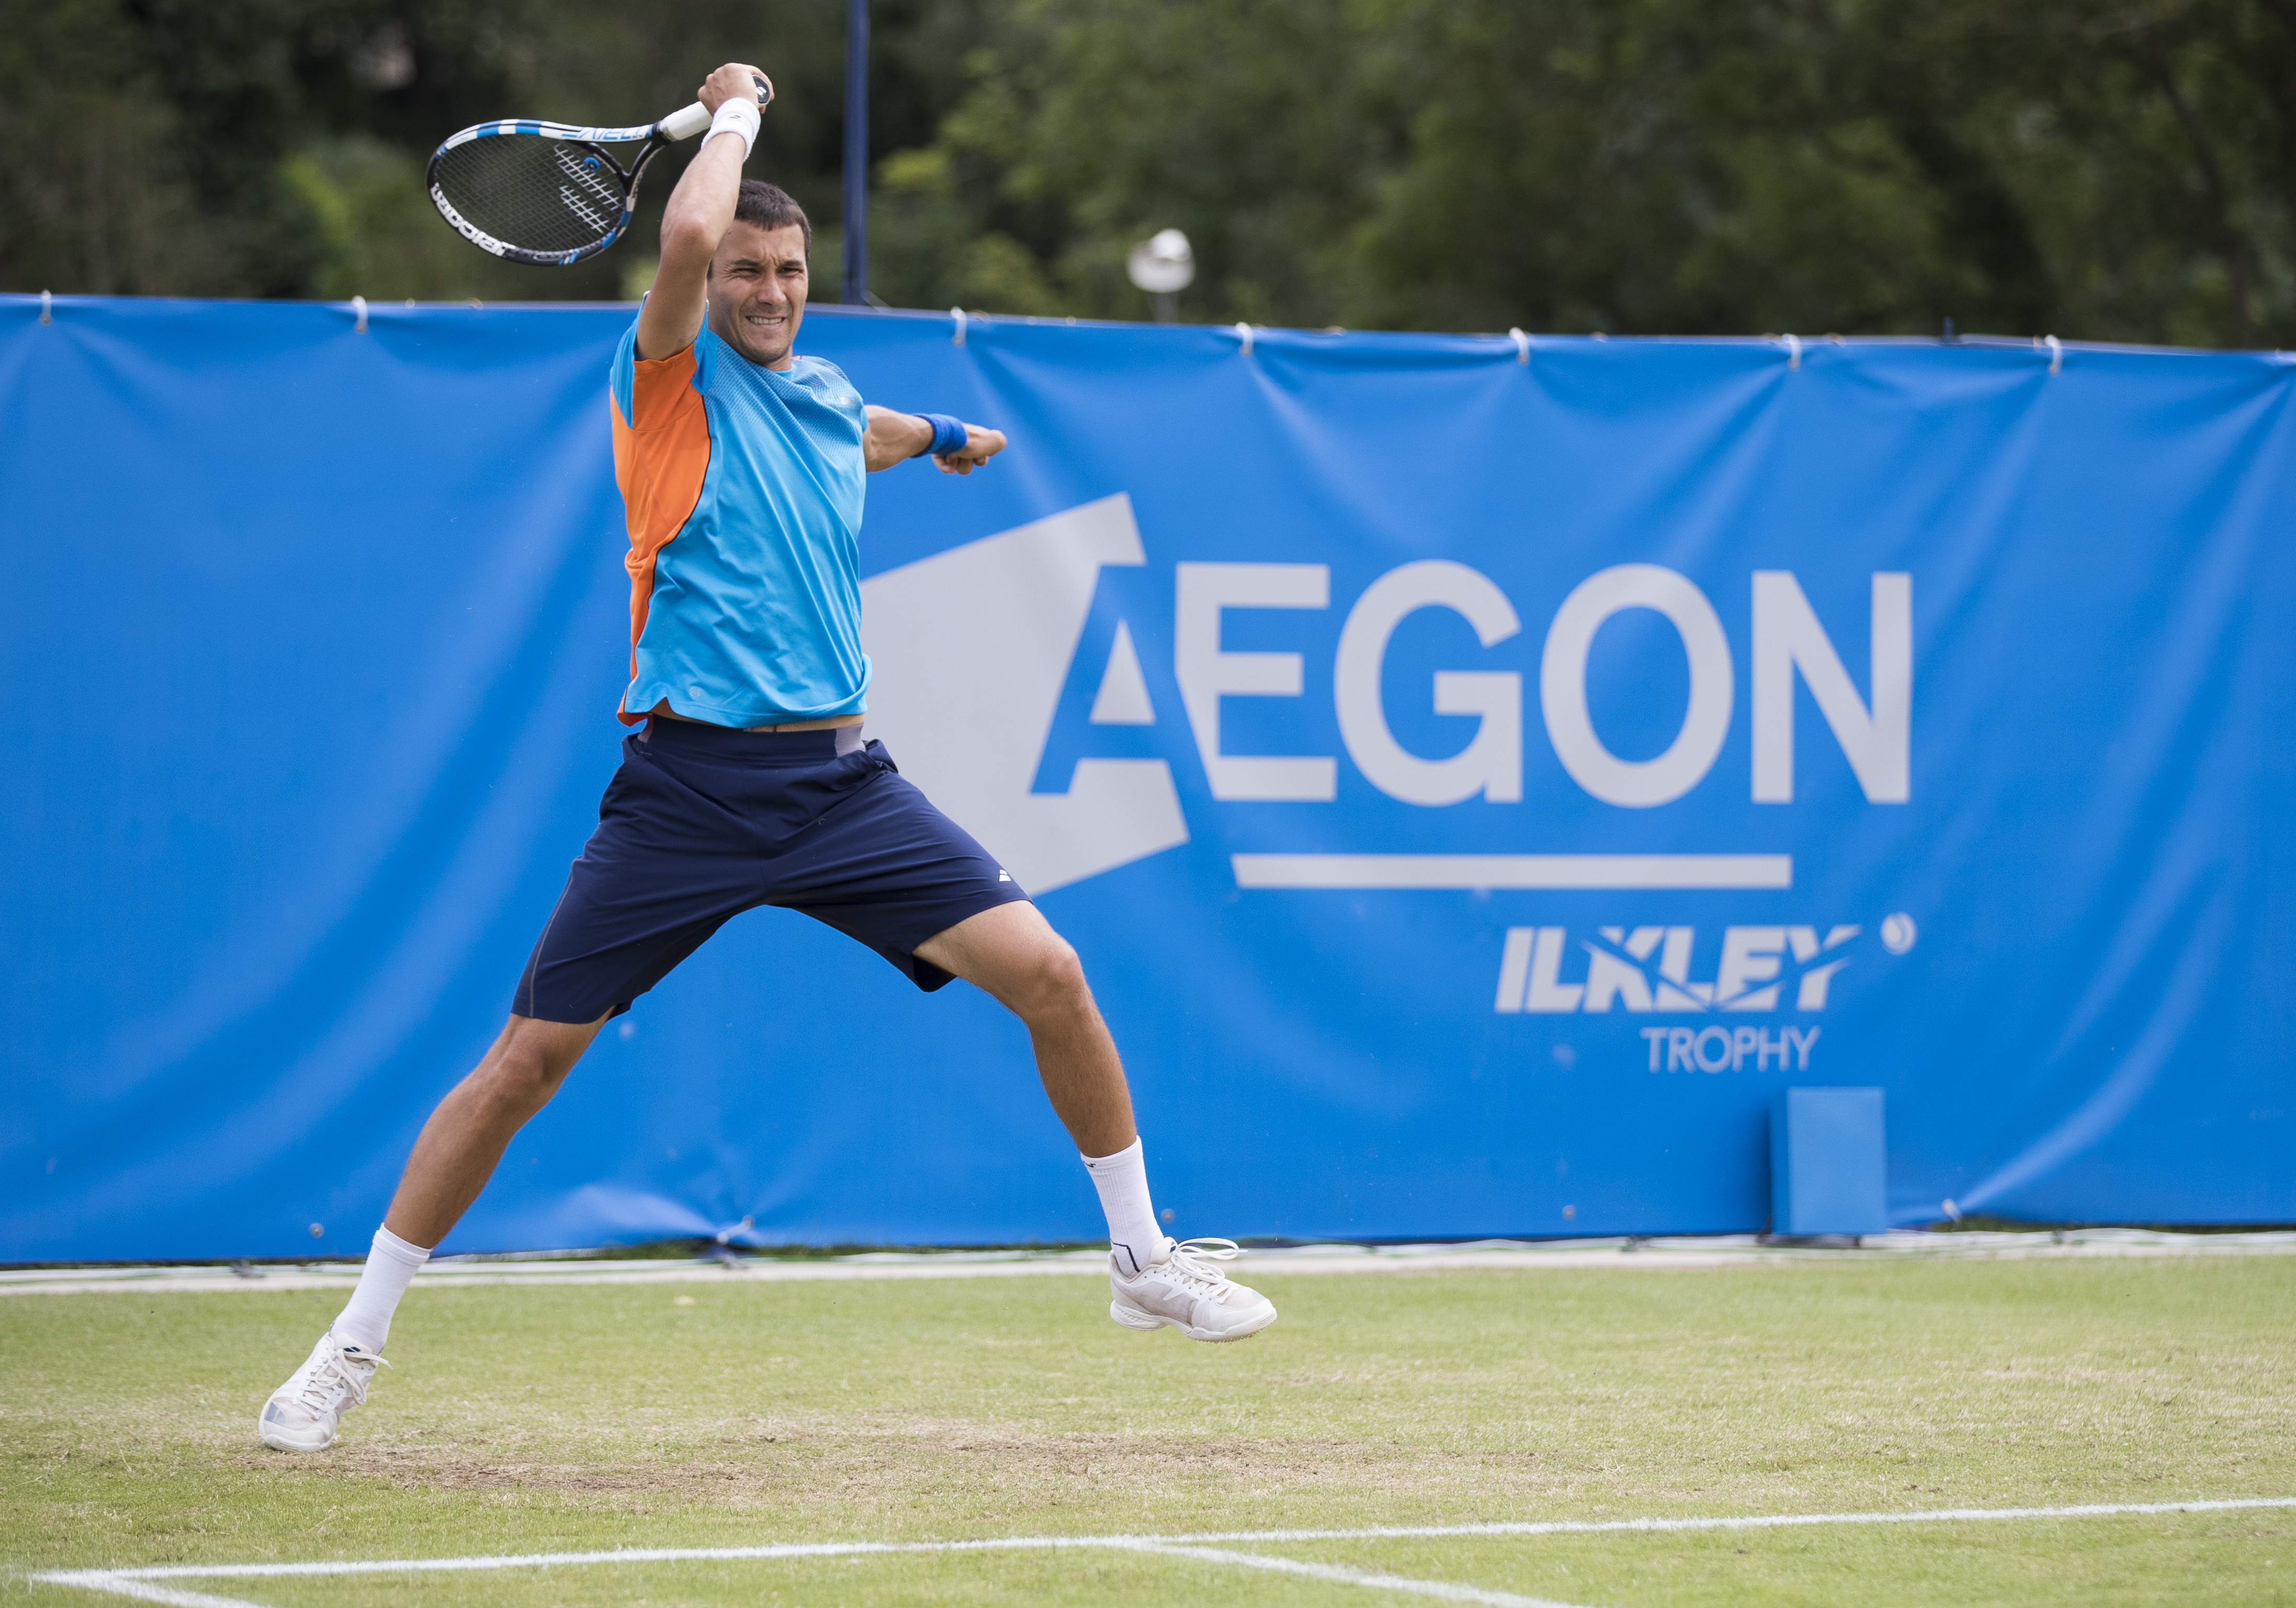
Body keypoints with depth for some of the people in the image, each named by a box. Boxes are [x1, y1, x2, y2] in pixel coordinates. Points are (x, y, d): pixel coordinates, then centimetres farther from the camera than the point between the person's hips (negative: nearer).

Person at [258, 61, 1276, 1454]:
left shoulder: (828, 398, 16)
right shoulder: (675, 376, -2)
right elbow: (687, 233, -23)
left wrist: (940, 436, 58)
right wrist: (736, 110, -7)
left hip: (844, 784, 5)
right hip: (693, 779, -5)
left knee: (1047, 973, -9)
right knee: (528, 1061, -4)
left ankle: (1143, 1259, 9)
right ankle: (356, 1345, 7)